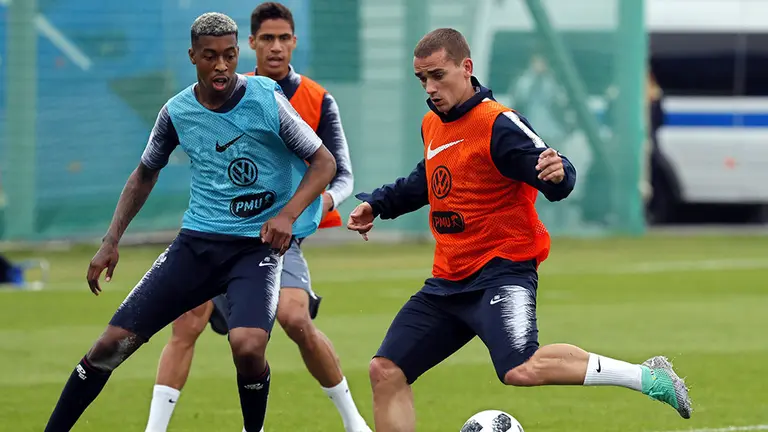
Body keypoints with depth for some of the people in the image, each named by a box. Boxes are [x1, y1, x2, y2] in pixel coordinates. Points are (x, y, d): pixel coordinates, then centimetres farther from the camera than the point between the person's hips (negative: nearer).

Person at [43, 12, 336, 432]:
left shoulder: (266, 100, -11)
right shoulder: (177, 112, 1)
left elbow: (324, 163, -5)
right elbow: (145, 174, 19)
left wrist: (288, 213, -21)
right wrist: (111, 241, 12)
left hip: (258, 244, -4)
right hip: (197, 240, 4)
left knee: (247, 346, -29)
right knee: (113, 342, -4)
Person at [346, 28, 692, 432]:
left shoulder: (498, 124, -14)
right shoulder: (431, 125, 11)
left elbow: (556, 180, -23)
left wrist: (559, 174, -45)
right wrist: (375, 204, 24)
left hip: (502, 272, -9)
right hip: (447, 281, 9)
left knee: (520, 370, -32)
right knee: (385, 372, 2)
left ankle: (648, 376, -20)